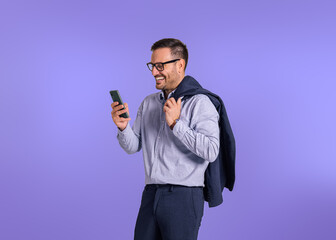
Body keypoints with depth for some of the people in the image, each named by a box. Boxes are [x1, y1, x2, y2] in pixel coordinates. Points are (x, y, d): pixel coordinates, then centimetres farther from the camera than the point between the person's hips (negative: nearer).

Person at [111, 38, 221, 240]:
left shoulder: (199, 103, -8)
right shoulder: (148, 103, 13)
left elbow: (211, 151, -19)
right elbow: (133, 146, 11)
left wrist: (176, 124, -20)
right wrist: (123, 127, -8)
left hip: (183, 197, -6)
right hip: (151, 194, 6)